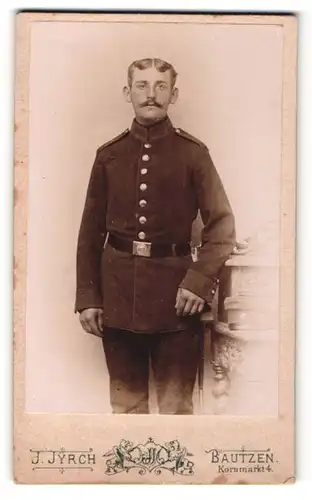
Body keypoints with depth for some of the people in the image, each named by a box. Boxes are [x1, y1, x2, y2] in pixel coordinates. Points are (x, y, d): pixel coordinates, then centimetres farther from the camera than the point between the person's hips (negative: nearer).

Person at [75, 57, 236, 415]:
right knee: (126, 404, 14)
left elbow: (222, 225, -2)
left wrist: (200, 280, -15)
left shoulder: (193, 153, 0)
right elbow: (91, 232, 7)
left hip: (174, 292, -2)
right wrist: (87, 297, 3)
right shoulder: (108, 154, 6)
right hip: (118, 290, 2)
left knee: (176, 405, 7)